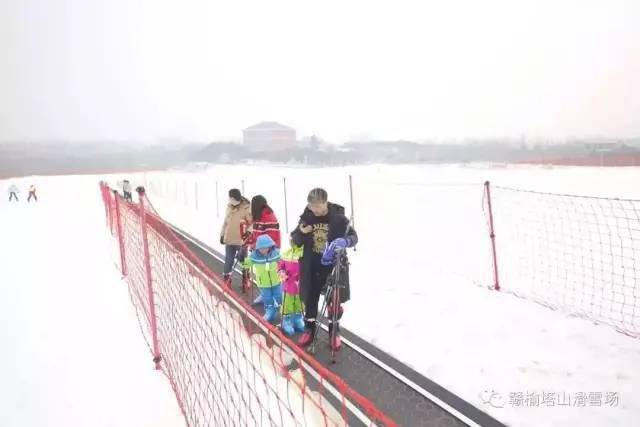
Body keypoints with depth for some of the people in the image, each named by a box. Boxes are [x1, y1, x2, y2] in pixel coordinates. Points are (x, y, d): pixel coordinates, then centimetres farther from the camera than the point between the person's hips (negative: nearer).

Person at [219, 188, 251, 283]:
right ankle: (226, 278, 22)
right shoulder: (229, 207, 5)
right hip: (229, 239, 5)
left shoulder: (246, 208, -14)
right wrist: (222, 235, 15)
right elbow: (225, 222, 15)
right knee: (228, 260, 11)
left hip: (241, 240, -5)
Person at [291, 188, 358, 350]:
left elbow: (354, 236, -6)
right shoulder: (306, 217, -5)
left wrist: (344, 241, -28)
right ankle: (309, 331, 33)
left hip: (333, 267, -2)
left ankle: (334, 333, 29)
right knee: (310, 300, 14)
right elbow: (296, 241, 4)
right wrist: (301, 233, -20)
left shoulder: (338, 217, -13)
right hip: (311, 268, 3)